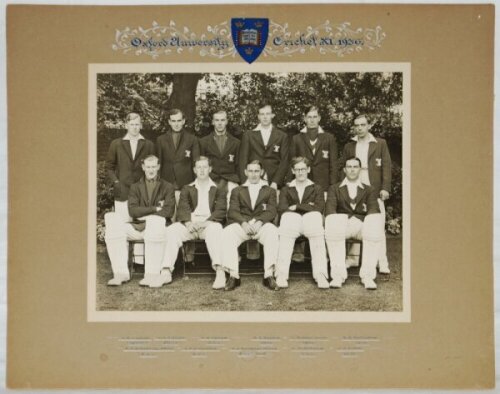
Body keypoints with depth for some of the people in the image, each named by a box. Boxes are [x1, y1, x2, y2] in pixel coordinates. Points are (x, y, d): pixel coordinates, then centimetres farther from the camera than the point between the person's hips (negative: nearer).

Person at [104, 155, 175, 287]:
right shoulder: (135, 187, 21)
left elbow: (168, 211, -1)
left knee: (155, 223, -40)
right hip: (138, 228, 3)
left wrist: (144, 214, -9)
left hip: (156, 226, -3)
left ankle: (152, 275, -39)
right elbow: (133, 211, 4)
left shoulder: (167, 187, 15)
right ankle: (121, 273, -23)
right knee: (113, 229, -24)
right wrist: (155, 208, -6)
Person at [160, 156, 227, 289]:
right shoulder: (187, 189, 22)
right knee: (171, 230, -27)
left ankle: (220, 271, -47)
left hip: (209, 224, -2)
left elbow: (221, 211, 3)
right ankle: (166, 271, -30)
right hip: (190, 224, 2)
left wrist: (205, 222, -15)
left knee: (215, 229, -37)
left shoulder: (218, 189, 16)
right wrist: (189, 221, -15)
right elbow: (182, 210, 8)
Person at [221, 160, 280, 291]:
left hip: (262, 224, -1)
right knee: (227, 234, -33)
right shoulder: (237, 191, 25)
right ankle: (233, 276, -33)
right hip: (242, 224, 1)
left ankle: (269, 275, -37)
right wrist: (244, 223, -14)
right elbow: (233, 211, 8)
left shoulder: (270, 191, 23)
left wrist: (259, 221, -16)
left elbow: (271, 211, 6)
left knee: (273, 232, -37)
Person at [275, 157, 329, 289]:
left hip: (310, 221, 0)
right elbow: (281, 209, 5)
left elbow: (319, 209, 3)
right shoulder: (286, 190, 26)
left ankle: (320, 275, -42)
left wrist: (297, 207, 0)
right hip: (291, 223, 0)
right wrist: (307, 207, -3)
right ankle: (281, 275, -43)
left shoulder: (317, 189, 24)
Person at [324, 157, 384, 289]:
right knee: (332, 230, -37)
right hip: (341, 223, 0)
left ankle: (368, 276, -27)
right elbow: (330, 209, 3)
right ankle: (338, 275, -30)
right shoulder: (334, 189, 21)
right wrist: (333, 223, -20)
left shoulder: (369, 190, 23)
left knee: (376, 231, -35)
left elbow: (374, 210, 5)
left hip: (361, 224, 0)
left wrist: (371, 223, -20)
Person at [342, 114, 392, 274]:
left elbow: (386, 166, 4)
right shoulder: (349, 146, 15)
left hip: (374, 190, -2)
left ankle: (382, 264, -5)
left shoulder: (380, 144, 9)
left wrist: (385, 188, -5)